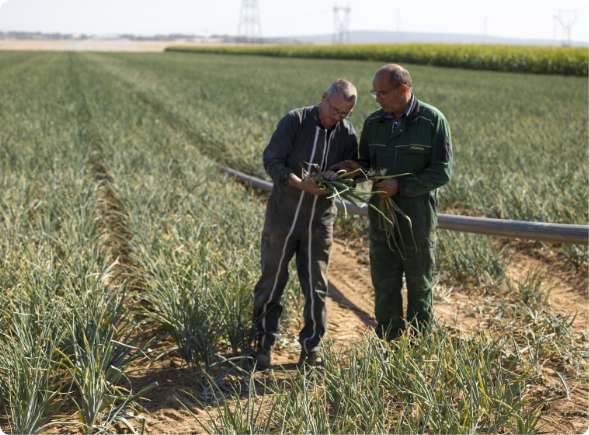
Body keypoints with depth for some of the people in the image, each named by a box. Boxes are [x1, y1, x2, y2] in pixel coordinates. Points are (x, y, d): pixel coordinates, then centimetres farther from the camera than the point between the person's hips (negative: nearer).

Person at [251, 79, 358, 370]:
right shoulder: (296, 121, -10)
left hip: (319, 220, 3)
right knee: (271, 283, 5)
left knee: (316, 288, 5)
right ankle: (263, 346, 19)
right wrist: (301, 184, -27)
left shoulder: (347, 134, 0)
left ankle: (311, 348, 19)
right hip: (283, 215, -2)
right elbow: (271, 161, -13)